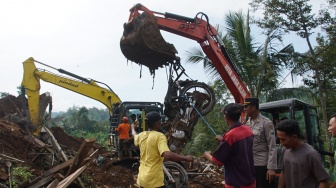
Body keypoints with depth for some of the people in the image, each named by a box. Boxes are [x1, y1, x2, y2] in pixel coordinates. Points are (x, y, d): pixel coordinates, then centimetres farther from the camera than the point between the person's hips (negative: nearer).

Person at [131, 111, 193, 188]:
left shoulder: (141, 135, 6)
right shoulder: (159, 136, -17)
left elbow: (135, 136, 32)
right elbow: (167, 155, -32)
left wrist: (133, 128, 53)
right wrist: (185, 158, -21)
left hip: (142, 179, 8)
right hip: (154, 181, -8)